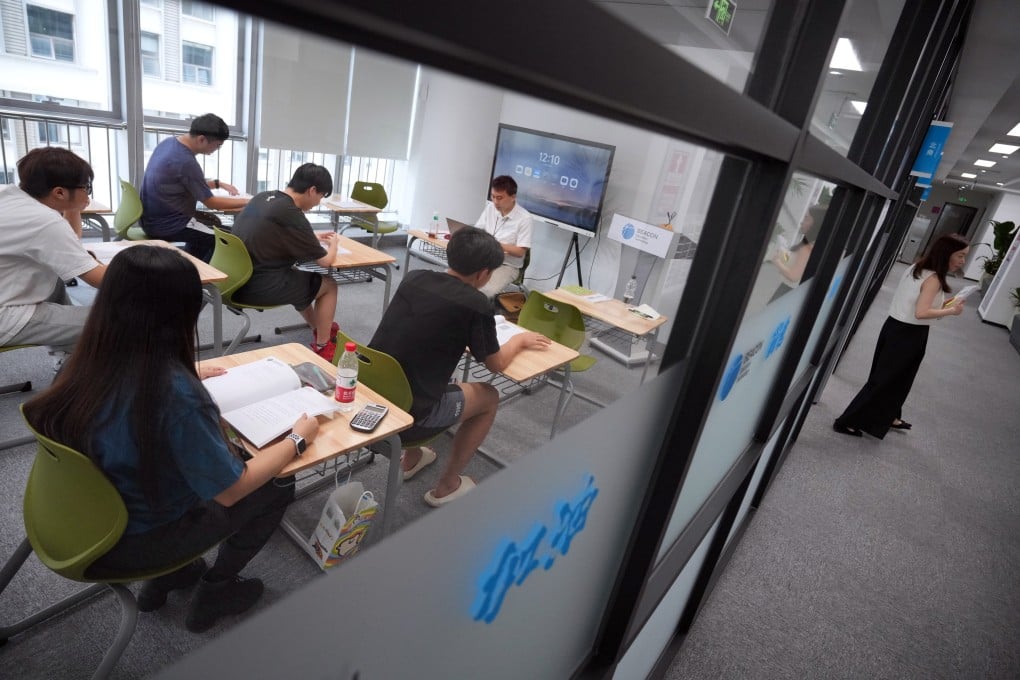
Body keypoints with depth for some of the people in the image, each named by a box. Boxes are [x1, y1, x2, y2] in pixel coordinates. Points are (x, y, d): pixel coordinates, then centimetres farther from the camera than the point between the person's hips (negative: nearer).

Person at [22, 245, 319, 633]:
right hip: (137, 542, -7)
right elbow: (230, 490, -24)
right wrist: (298, 438, -13)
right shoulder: (176, 394, -35)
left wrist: (189, 379, 16)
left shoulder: (91, 363, -13)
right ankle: (214, 592, 24)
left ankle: (163, 578, 28)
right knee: (277, 487, 8)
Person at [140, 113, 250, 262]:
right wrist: (247, 202, -10)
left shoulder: (168, 142, 2)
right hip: (165, 224, -10)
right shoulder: (185, 162, -26)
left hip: (152, 216, 10)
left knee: (213, 222, 24)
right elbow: (211, 203, -17)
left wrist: (218, 184, 10)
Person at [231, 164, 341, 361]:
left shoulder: (263, 197, 6)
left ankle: (320, 329, 47)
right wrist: (333, 244, 10)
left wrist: (314, 238, 21)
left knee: (299, 278, 31)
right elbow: (325, 261, -10)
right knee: (329, 285, 9)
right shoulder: (291, 214, -19)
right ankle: (322, 348, 19)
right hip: (259, 287, -9)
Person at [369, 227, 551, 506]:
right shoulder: (475, 304, -13)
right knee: (489, 397, 16)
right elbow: (496, 364, 2)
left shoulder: (413, 277, 3)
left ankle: (411, 459, 44)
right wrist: (520, 339, 19)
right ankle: (447, 486, 26)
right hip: (405, 414, -6)